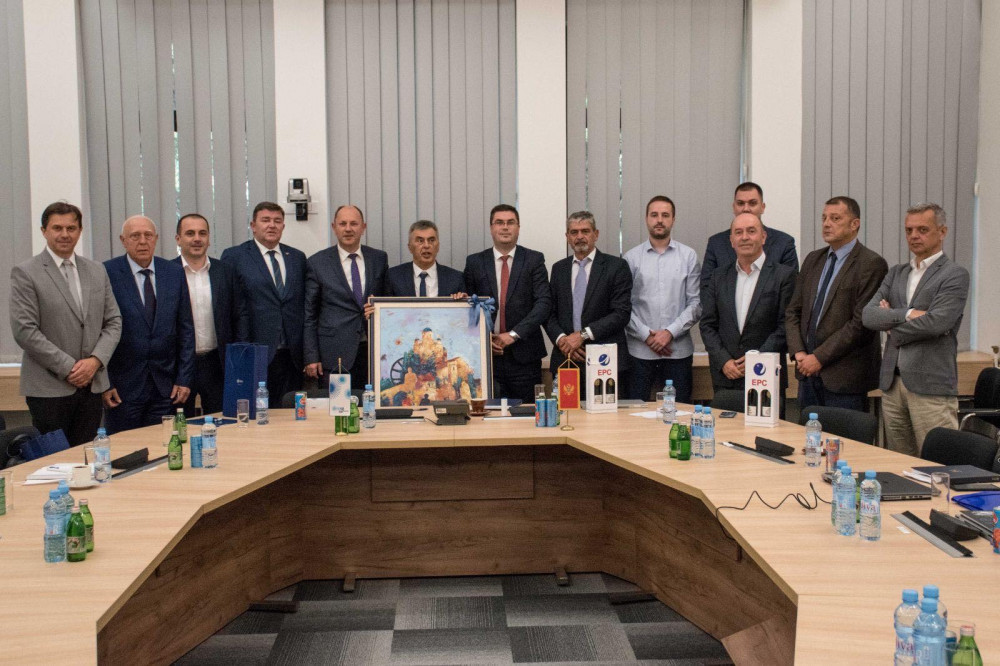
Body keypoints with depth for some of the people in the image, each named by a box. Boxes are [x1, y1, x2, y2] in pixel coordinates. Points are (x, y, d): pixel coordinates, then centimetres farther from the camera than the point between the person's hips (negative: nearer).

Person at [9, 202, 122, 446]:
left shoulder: (97, 271, 12)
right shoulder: (25, 274, -4)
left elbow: (113, 322, 11)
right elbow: (24, 330, -10)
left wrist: (96, 360, -6)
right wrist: (68, 368, -13)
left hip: (92, 385, 4)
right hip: (49, 388, -4)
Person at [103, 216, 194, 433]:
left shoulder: (175, 273, 6)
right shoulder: (107, 273, -4)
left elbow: (186, 330, 8)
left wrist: (184, 379, 3)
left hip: (166, 387, 3)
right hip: (123, 387, -2)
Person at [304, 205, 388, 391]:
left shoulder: (379, 258, 9)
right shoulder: (317, 263, 2)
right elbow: (309, 314, 3)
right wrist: (311, 357, -2)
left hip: (374, 351, 2)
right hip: (334, 355, -2)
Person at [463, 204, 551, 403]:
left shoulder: (534, 260, 4)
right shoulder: (474, 262, 8)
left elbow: (544, 302, -5)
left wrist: (514, 334, -13)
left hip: (524, 355, -1)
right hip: (486, 355, 1)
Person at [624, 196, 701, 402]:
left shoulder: (689, 256, 5)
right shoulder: (632, 257, 4)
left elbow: (696, 303, 1)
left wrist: (670, 332, -9)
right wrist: (646, 335, -9)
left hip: (678, 350, 1)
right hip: (640, 351, 0)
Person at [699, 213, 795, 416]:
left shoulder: (783, 275, 0)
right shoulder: (719, 276, 11)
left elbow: (785, 326, -4)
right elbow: (707, 325, 8)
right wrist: (724, 361, -5)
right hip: (725, 378, 3)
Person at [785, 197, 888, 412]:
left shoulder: (872, 264, -8)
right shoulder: (813, 259, 14)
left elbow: (861, 323, -15)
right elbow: (793, 311, 13)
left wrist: (819, 357, -15)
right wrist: (798, 352, -2)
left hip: (844, 376, -6)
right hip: (808, 372, 6)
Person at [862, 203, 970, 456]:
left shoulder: (955, 275, -3)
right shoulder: (896, 273, 16)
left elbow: (936, 322, -17)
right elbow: (868, 314, 3)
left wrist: (892, 324, -4)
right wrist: (907, 314, -12)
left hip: (931, 387, -6)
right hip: (892, 382, 6)